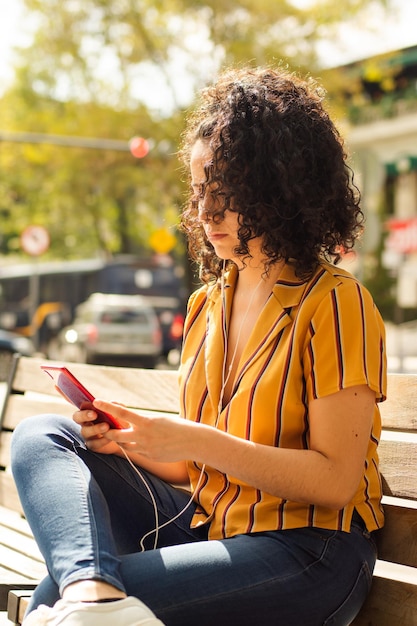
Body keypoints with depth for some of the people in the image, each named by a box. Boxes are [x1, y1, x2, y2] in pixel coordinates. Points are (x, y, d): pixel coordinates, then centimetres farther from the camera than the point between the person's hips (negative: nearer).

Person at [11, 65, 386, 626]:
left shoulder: (335, 304, -9)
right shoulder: (206, 304, 14)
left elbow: (336, 481, -14)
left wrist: (197, 442, -20)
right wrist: (130, 441, -4)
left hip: (304, 556, -8)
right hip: (205, 528, 8)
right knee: (39, 437, -14)